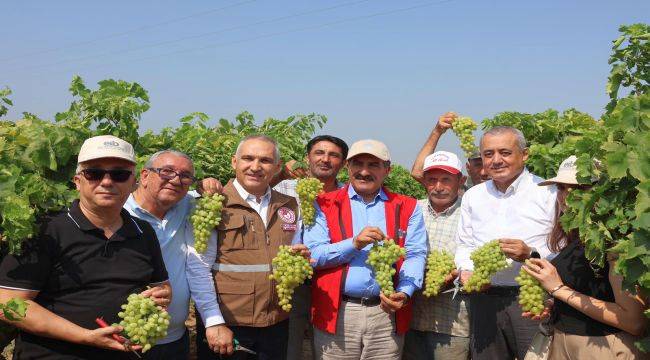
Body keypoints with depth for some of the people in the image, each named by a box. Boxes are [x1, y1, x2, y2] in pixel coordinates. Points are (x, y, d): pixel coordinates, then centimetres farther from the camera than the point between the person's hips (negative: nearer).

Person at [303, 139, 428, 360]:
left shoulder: (408, 208, 10)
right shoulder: (324, 205, 5)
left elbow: (415, 255, 1)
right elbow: (310, 254, -5)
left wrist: (404, 292, -16)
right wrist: (354, 244, -17)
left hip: (387, 312, 1)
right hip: (336, 314, -1)